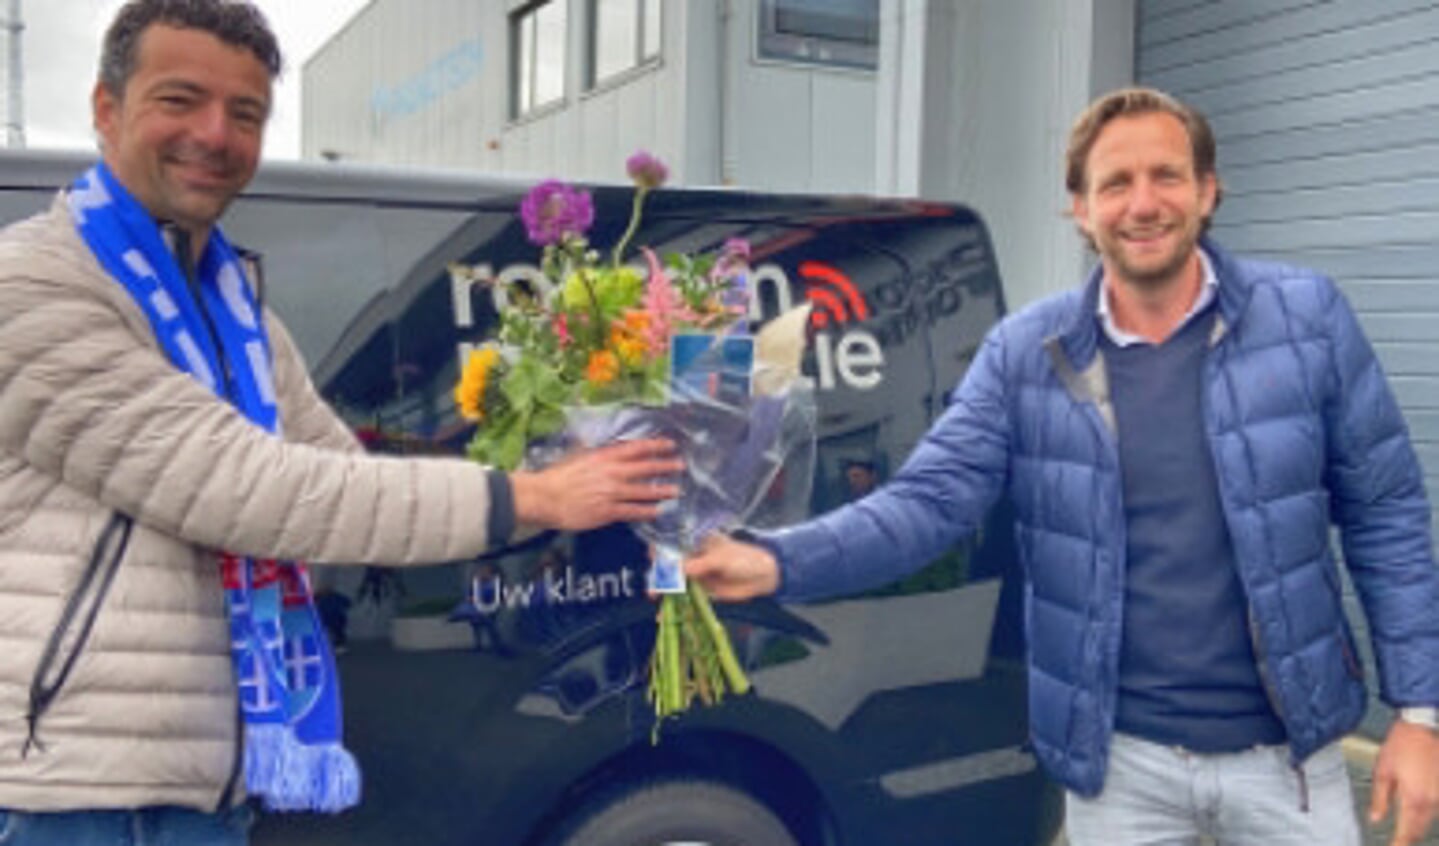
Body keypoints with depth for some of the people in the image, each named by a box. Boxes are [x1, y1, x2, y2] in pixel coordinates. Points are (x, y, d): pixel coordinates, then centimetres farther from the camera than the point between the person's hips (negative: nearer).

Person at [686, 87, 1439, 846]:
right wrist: (776, 563, -27)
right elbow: (929, 501, -11)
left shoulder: (1307, 319, -5)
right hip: (1120, 757, 0)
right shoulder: (1025, 352, -6)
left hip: (1285, 753, 0)